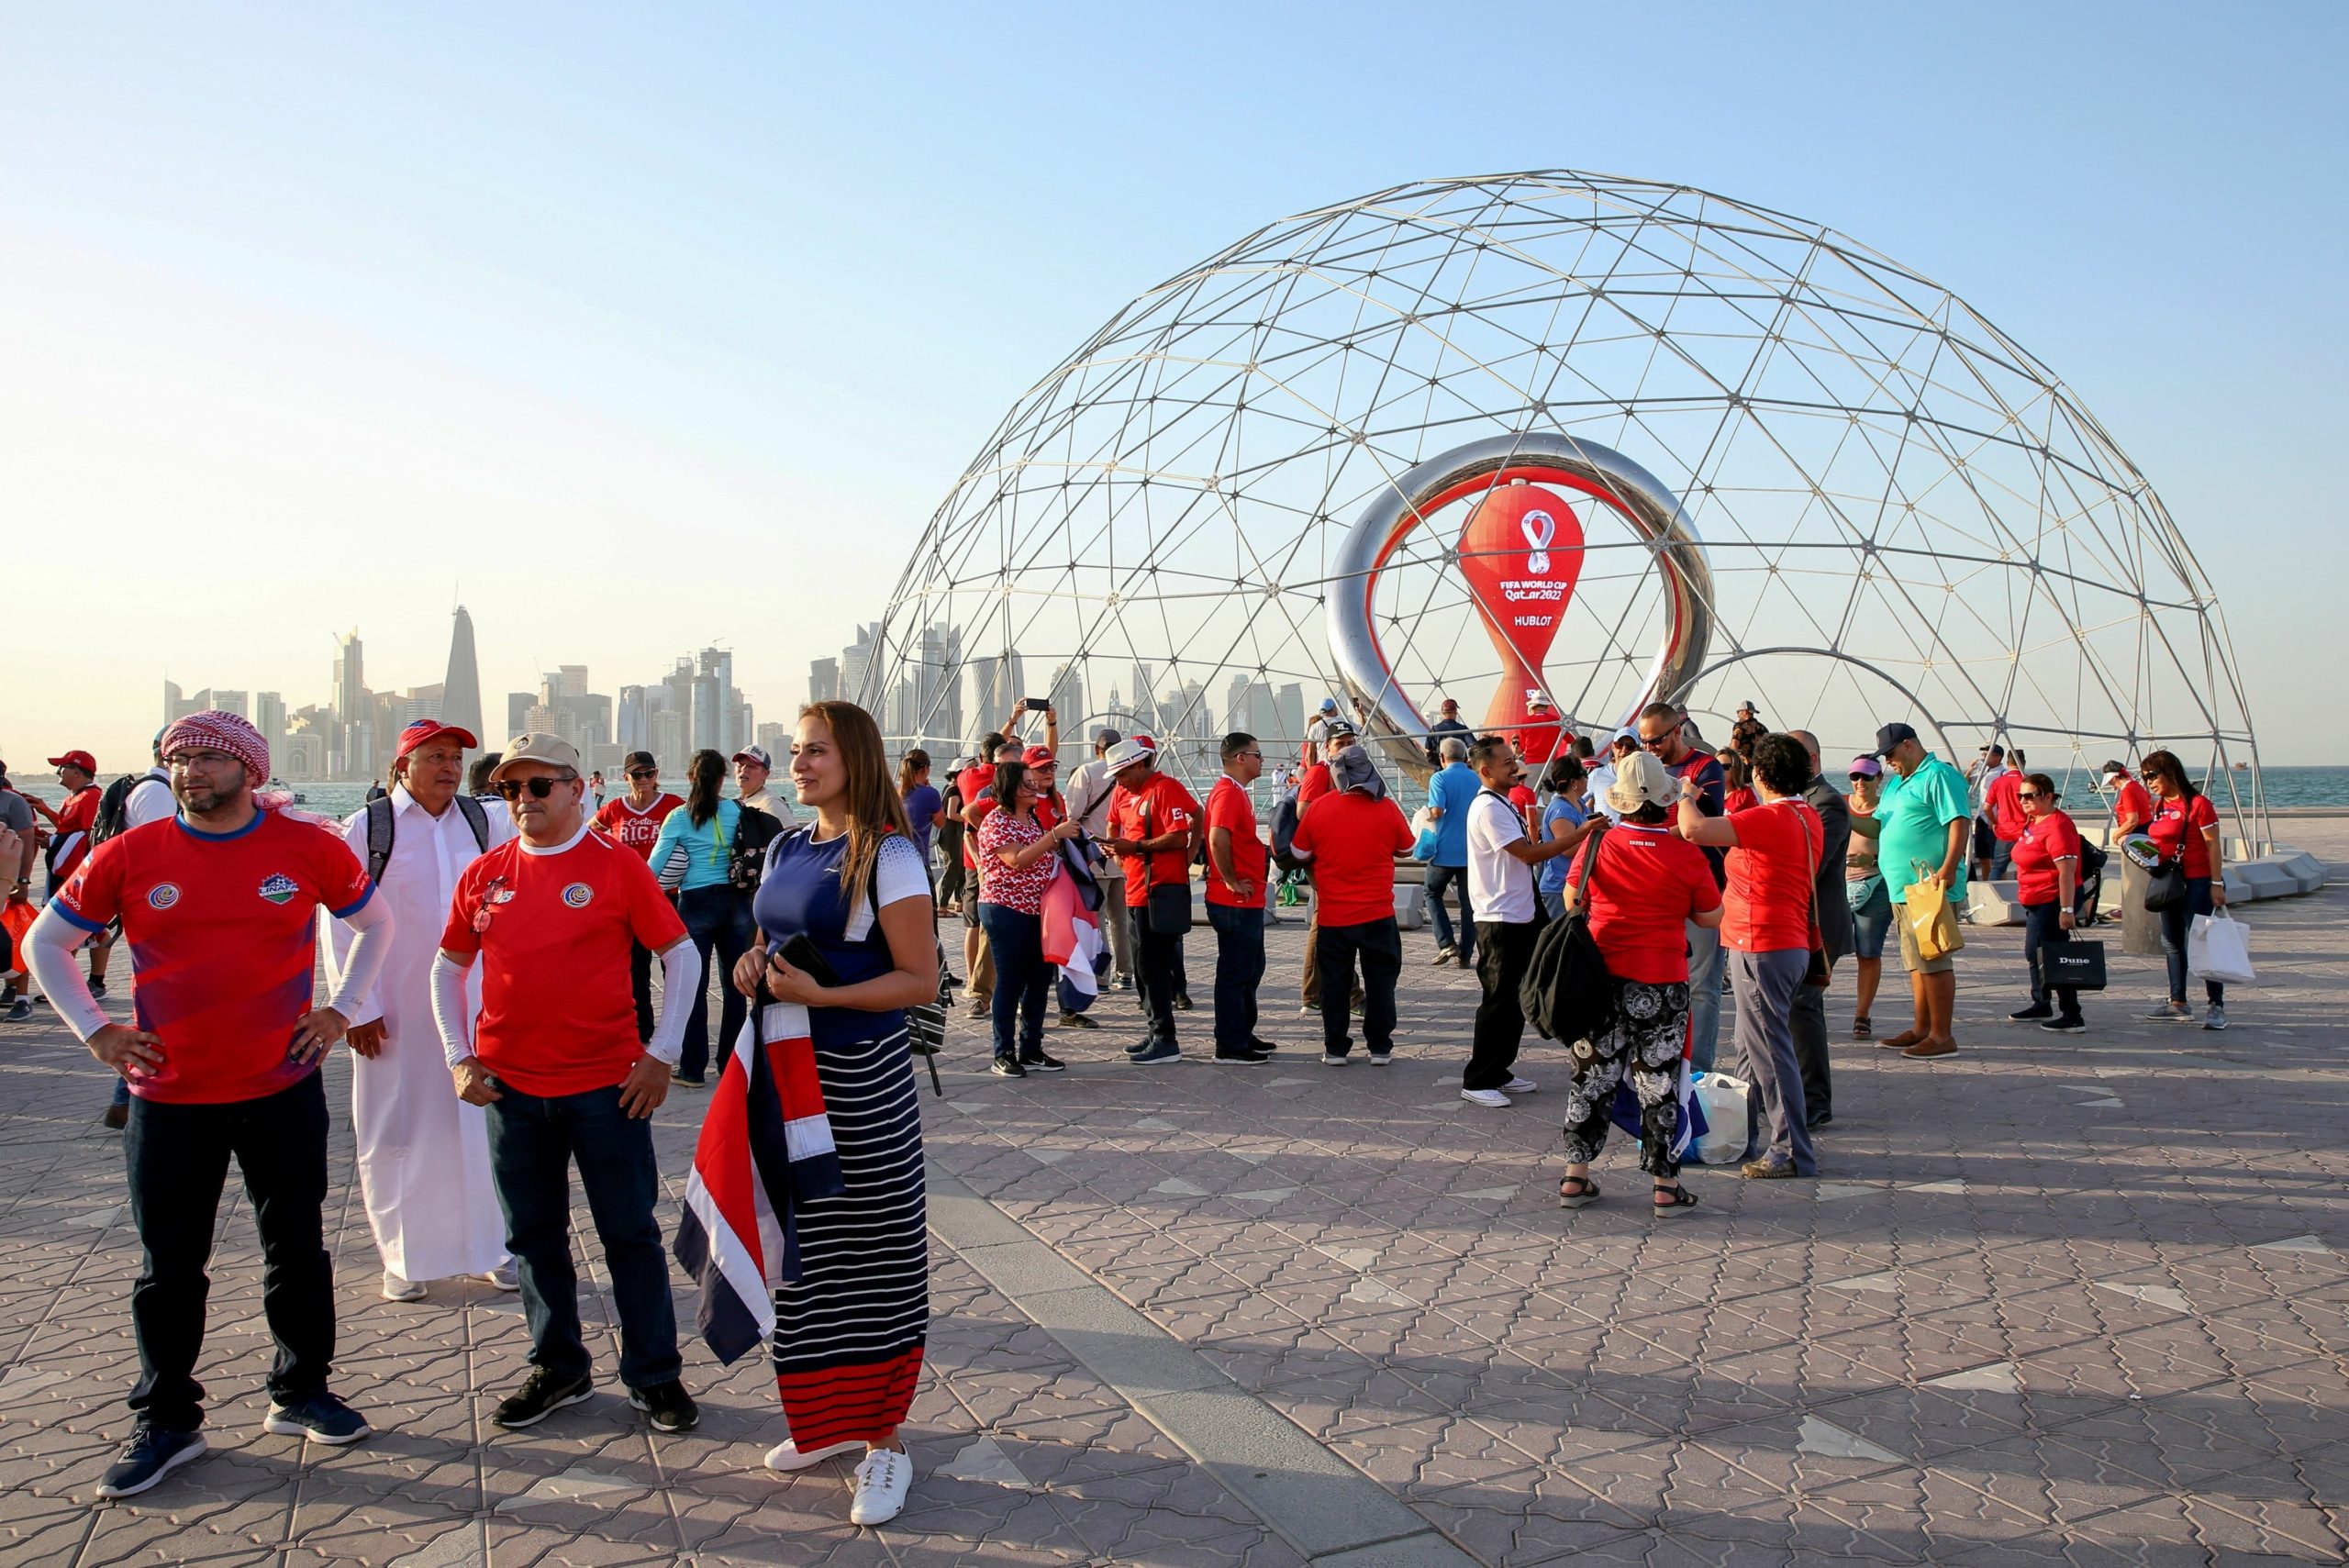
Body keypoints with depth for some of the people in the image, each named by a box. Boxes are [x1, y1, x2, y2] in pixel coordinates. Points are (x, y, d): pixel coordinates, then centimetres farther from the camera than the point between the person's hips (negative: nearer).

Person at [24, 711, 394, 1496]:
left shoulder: (309, 848, -4)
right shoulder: (129, 855, -4)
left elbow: (376, 924, 11)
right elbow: (45, 942, 9)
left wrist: (339, 1009, 3)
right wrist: (95, 1029, 0)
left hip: (283, 1088, 0)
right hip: (169, 1097, 0)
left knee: (297, 1248, 11)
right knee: (168, 1267, 9)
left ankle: (301, 1393, 28)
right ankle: (167, 1422, 25)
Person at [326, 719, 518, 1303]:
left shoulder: (485, 823, 5)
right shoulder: (368, 827, -3)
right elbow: (341, 925, -3)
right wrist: (357, 1008, -7)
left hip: (474, 1004, 2)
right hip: (396, 1013, -2)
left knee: (482, 1121, 6)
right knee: (400, 1129, 7)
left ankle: (495, 1246, 19)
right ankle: (404, 1259, 22)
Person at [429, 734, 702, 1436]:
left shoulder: (616, 865, -6)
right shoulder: (485, 874, 5)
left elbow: (681, 954, -4)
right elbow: (448, 968, 15)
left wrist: (660, 1055, -8)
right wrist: (459, 1057, 4)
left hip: (607, 1084, -3)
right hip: (511, 1085, 4)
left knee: (631, 1231, 5)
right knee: (534, 1235, 14)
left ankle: (654, 1374, 18)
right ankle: (557, 1367, 30)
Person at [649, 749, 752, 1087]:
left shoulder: (678, 818, -5)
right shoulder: (737, 811, 0)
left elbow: (653, 868, -8)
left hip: (697, 904, -2)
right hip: (736, 902, 3)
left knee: (694, 985, 3)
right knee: (734, 983, 10)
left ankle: (693, 1068, 7)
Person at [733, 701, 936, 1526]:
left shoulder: (886, 856, -13)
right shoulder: (786, 849, 9)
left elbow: (921, 979, -14)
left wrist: (821, 994, -23)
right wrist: (756, 962, -1)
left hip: (863, 1079, -7)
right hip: (790, 1069, 7)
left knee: (874, 1249, 3)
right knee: (804, 1243, 15)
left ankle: (884, 1439, 16)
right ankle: (828, 1417, 32)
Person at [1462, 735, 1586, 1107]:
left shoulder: (1503, 804, 15)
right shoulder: (1488, 808, -17)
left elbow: (1528, 852, 20)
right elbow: (1530, 854, -23)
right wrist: (1582, 833, -22)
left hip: (1519, 916, 10)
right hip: (1500, 920, -10)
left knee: (1515, 999, 15)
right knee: (1499, 1001, -5)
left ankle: (1498, 1072, 25)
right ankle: (1477, 1080, 3)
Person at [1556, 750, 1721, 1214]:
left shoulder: (1599, 845, -6)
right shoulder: (1688, 854, -10)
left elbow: (1572, 901, 4)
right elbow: (1711, 916, 0)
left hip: (1603, 976, 2)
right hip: (1663, 983, -2)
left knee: (1594, 1074, 11)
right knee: (1659, 1080, 7)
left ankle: (1575, 1176, 16)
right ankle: (1666, 1185, 13)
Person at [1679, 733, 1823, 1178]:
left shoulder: (1769, 819, -20)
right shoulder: (1810, 819, 9)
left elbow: (1694, 829, -29)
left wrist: (1686, 795, -8)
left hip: (1761, 948, -10)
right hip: (1792, 944, 10)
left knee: (1770, 1049, -4)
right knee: (1751, 1048, 19)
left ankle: (1793, 1153, 1)